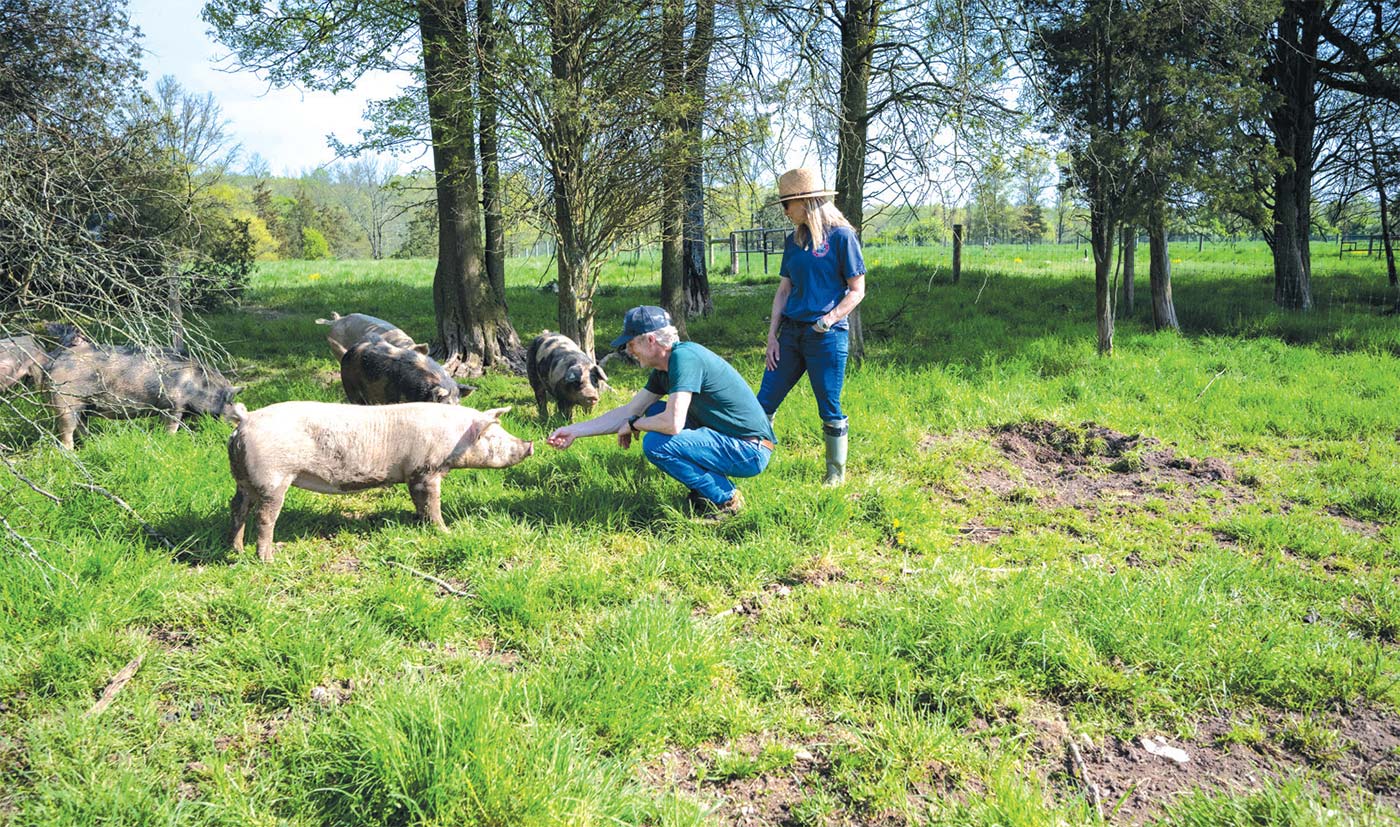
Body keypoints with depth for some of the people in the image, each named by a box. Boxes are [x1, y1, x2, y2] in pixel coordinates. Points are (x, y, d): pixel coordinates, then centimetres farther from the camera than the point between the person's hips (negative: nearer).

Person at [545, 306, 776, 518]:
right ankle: (704, 487, 14)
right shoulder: (663, 369, 9)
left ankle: (725, 499, -5)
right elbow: (629, 411, 16)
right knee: (654, 413, 13)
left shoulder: (684, 357, -20)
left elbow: (673, 423, -28)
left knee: (655, 443, -20)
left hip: (751, 450, -10)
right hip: (725, 439, 10)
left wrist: (633, 425, -8)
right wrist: (575, 431, 15)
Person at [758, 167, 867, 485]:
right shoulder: (794, 240, 12)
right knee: (764, 402, 6)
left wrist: (826, 322, -17)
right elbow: (783, 290, 14)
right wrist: (772, 335, 6)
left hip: (827, 337, -6)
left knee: (830, 410, 3)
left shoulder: (841, 236, -6)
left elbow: (857, 291, -7)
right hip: (791, 333, 6)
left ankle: (836, 473, 18)